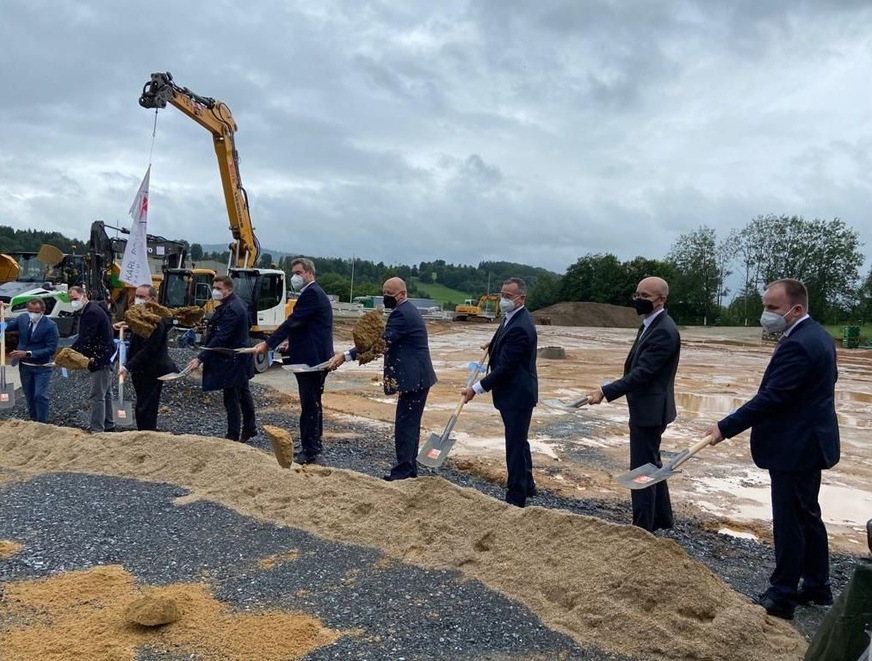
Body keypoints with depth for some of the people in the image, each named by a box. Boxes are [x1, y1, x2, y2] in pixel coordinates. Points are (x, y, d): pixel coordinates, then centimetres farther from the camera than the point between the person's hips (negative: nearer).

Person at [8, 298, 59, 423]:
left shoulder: (50, 325, -17)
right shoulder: (22, 318, -3)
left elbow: (51, 349, -20)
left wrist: (28, 353, -27)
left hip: (42, 367, -5)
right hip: (24, 366, 5)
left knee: (40, 396, -10)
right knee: (29, 397, 15)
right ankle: (33, 422, 29)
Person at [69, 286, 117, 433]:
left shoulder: (92, 312, -18)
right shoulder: (87, 311, 15)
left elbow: (84, 338, -24)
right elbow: (83, 337, 17)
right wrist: (71, 353, 6)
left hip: (101, 359, -11)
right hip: (104, 358, 11)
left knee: (96, 396, -9)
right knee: (105, 394, 18)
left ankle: (96, 429, -6)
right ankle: (109, 426, 28)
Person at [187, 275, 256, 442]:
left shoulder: (231, 309, -23)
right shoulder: (234, 304, 9)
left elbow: (220, 339, -28)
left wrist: (200, 359, -29)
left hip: (232, 361, -11)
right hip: (239, 358, 11)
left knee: (231, 399, -4)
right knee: (243, 394, 19)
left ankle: (233, 437, 4)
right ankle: (249, 429, 32)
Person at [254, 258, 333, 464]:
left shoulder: (311, 294, -14)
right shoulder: (313, 293, 18)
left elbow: (293, 322, -21)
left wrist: (268, 344, -20)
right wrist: (292, 345, 16)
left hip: (312, 359, -11)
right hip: (312, 357, 11)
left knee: (310, 406, -5)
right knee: (312, 404, 16)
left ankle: (310, 450, 1)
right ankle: (312, 447, 25)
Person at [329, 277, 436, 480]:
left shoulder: (401, 313, -18)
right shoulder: (407, 310, 16)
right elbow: (389, 341, 22)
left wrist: (346, 356, -29)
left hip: (413, 378, -11)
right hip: (418, 376, 11)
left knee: (405, 424, -7)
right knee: (410, 423, 15)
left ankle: (403, 469, -1)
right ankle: (410, 467, 23)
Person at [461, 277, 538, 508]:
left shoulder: (519, 327, -25)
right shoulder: (514, 317, 8)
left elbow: (505, 367, -25)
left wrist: (477, 388, -22)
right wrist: (494, 345, 13)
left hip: (517, 395, -11)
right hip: (514, 393, 11)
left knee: (515, 446, 0)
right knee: (519, 441, 23)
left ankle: (516, 498, 12)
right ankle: (527, 485, 39)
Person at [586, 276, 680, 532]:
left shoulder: (663, 331, -21)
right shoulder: (651, 325, 11)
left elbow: (642, 372, -27)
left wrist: (606, 392, -29)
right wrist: (609, 389, 17)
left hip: (650, 410, -11)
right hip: (646, 408, 11)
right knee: (651, 464, 22)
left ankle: (643, 528, 7)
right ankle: (661, 517, 37)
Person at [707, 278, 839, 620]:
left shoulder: (797, 345, -24)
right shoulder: (819, 336, 9)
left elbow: (770, 397, -26)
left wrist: (725, 428, -20)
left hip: (794, 448, -11)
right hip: (812, 441, 11)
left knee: (789, 522, 0)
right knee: (808, 516, 20)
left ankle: (781, 597, 12)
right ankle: (817, 586, 33)